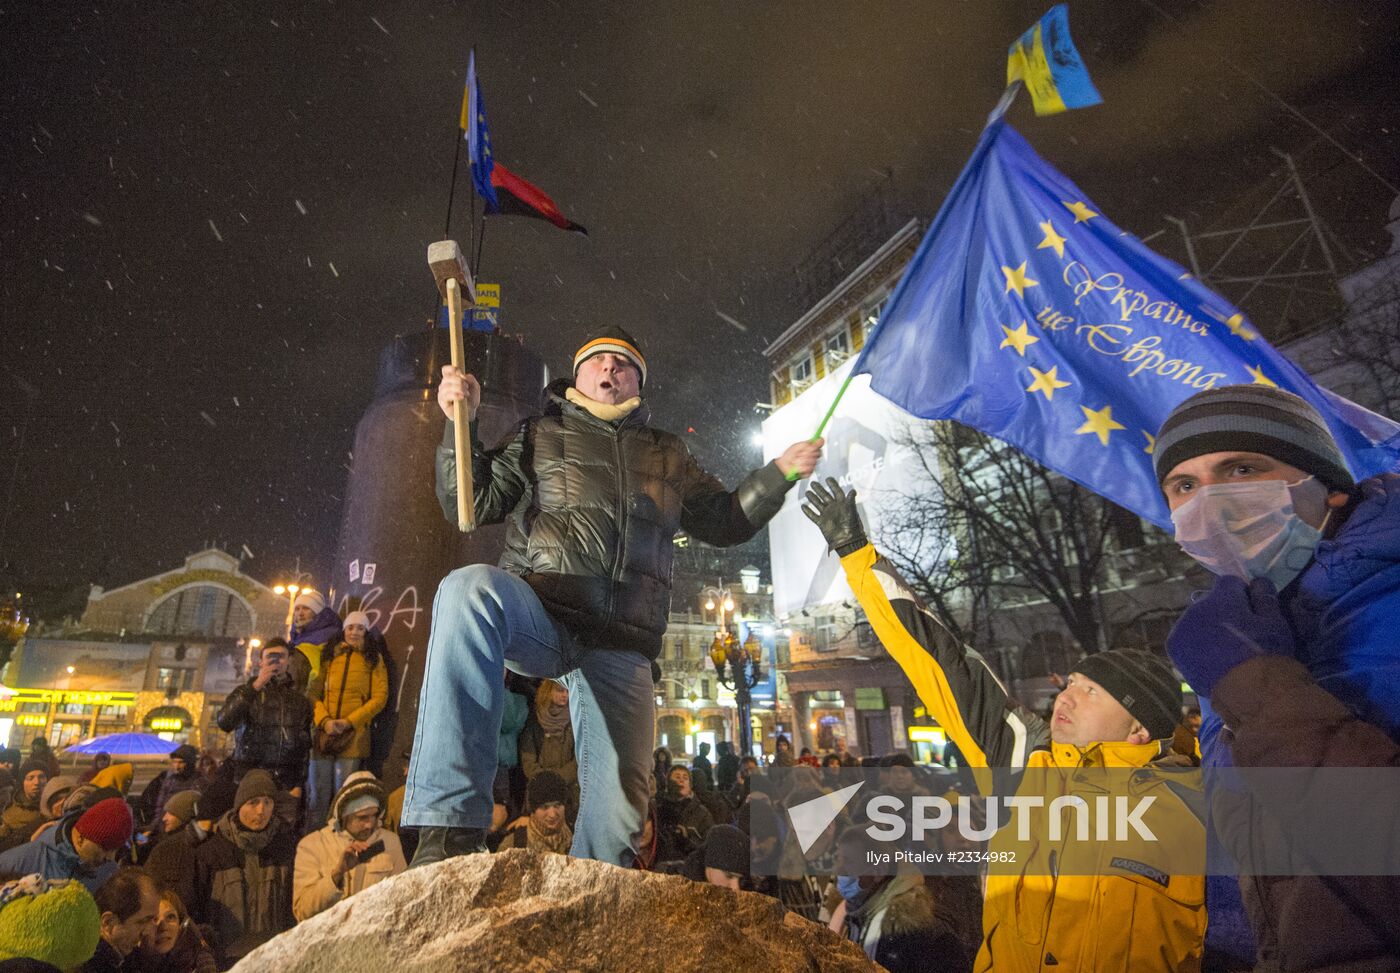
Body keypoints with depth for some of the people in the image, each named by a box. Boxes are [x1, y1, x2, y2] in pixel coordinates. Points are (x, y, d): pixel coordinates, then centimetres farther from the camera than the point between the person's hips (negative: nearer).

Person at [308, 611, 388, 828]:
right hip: (323, 733, 2)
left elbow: (380, 697, 1)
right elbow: (314, 692, 7)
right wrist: (324, 721, -10)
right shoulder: (328, 655, 13)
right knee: (317, 793, 2)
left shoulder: (373, 659, 8)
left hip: (353, 735, -2)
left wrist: (349, 721, -9)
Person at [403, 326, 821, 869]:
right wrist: (461, 424, -2)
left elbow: (725, 522, 29)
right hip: (540, 615, -2)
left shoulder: (669, 457, 25)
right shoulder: (539, 436, 19)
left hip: (619, 646, 3)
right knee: (470, 589, -38)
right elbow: (470, 504, 11)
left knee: (617, 813, -7)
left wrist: (780, 473, 17)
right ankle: (452, 826, -37)